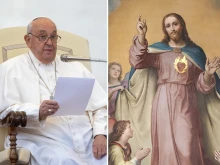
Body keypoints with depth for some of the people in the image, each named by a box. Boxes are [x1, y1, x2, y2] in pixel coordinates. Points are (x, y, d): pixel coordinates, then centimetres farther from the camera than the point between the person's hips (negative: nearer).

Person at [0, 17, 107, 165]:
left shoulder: (76, 68, 21)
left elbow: (101, 106, 15)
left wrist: (101, 134, -5)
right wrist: (38, 112, -20)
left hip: (88, 140, 4)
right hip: (41, 141, -4)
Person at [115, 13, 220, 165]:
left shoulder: (195, 51, 9)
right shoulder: (158, 49, 8)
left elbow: (202, 84, 8)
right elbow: (137, 61, -10)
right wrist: (141, 36, -19)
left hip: (186, 103, 0)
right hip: (164, 102, 0)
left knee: (188, 147, -6)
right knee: (166, 145, 2)